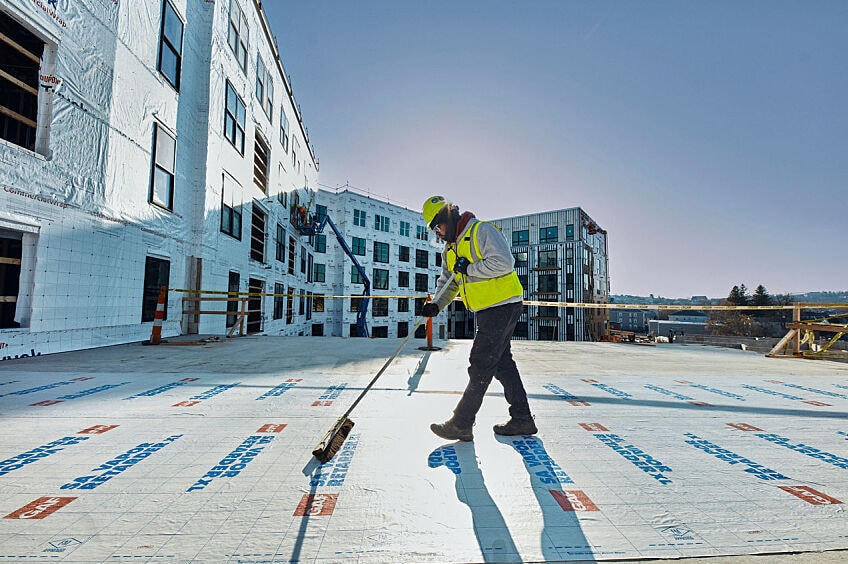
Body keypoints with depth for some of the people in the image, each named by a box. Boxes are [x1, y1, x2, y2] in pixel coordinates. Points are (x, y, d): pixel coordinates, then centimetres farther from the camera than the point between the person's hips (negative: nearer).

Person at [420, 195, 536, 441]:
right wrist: (436, 305, -6)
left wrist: (469, 268, -19)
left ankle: (461, 424, 5)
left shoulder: (482, 231, -13)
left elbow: (504, 262, -24)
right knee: (502, 363, 13)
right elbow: (448, 284, 12)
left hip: (503, 305, -10)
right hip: (487, 310, 10)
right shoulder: (450, 249, 14)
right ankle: (522, 419, 25)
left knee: (481, 366, -5)